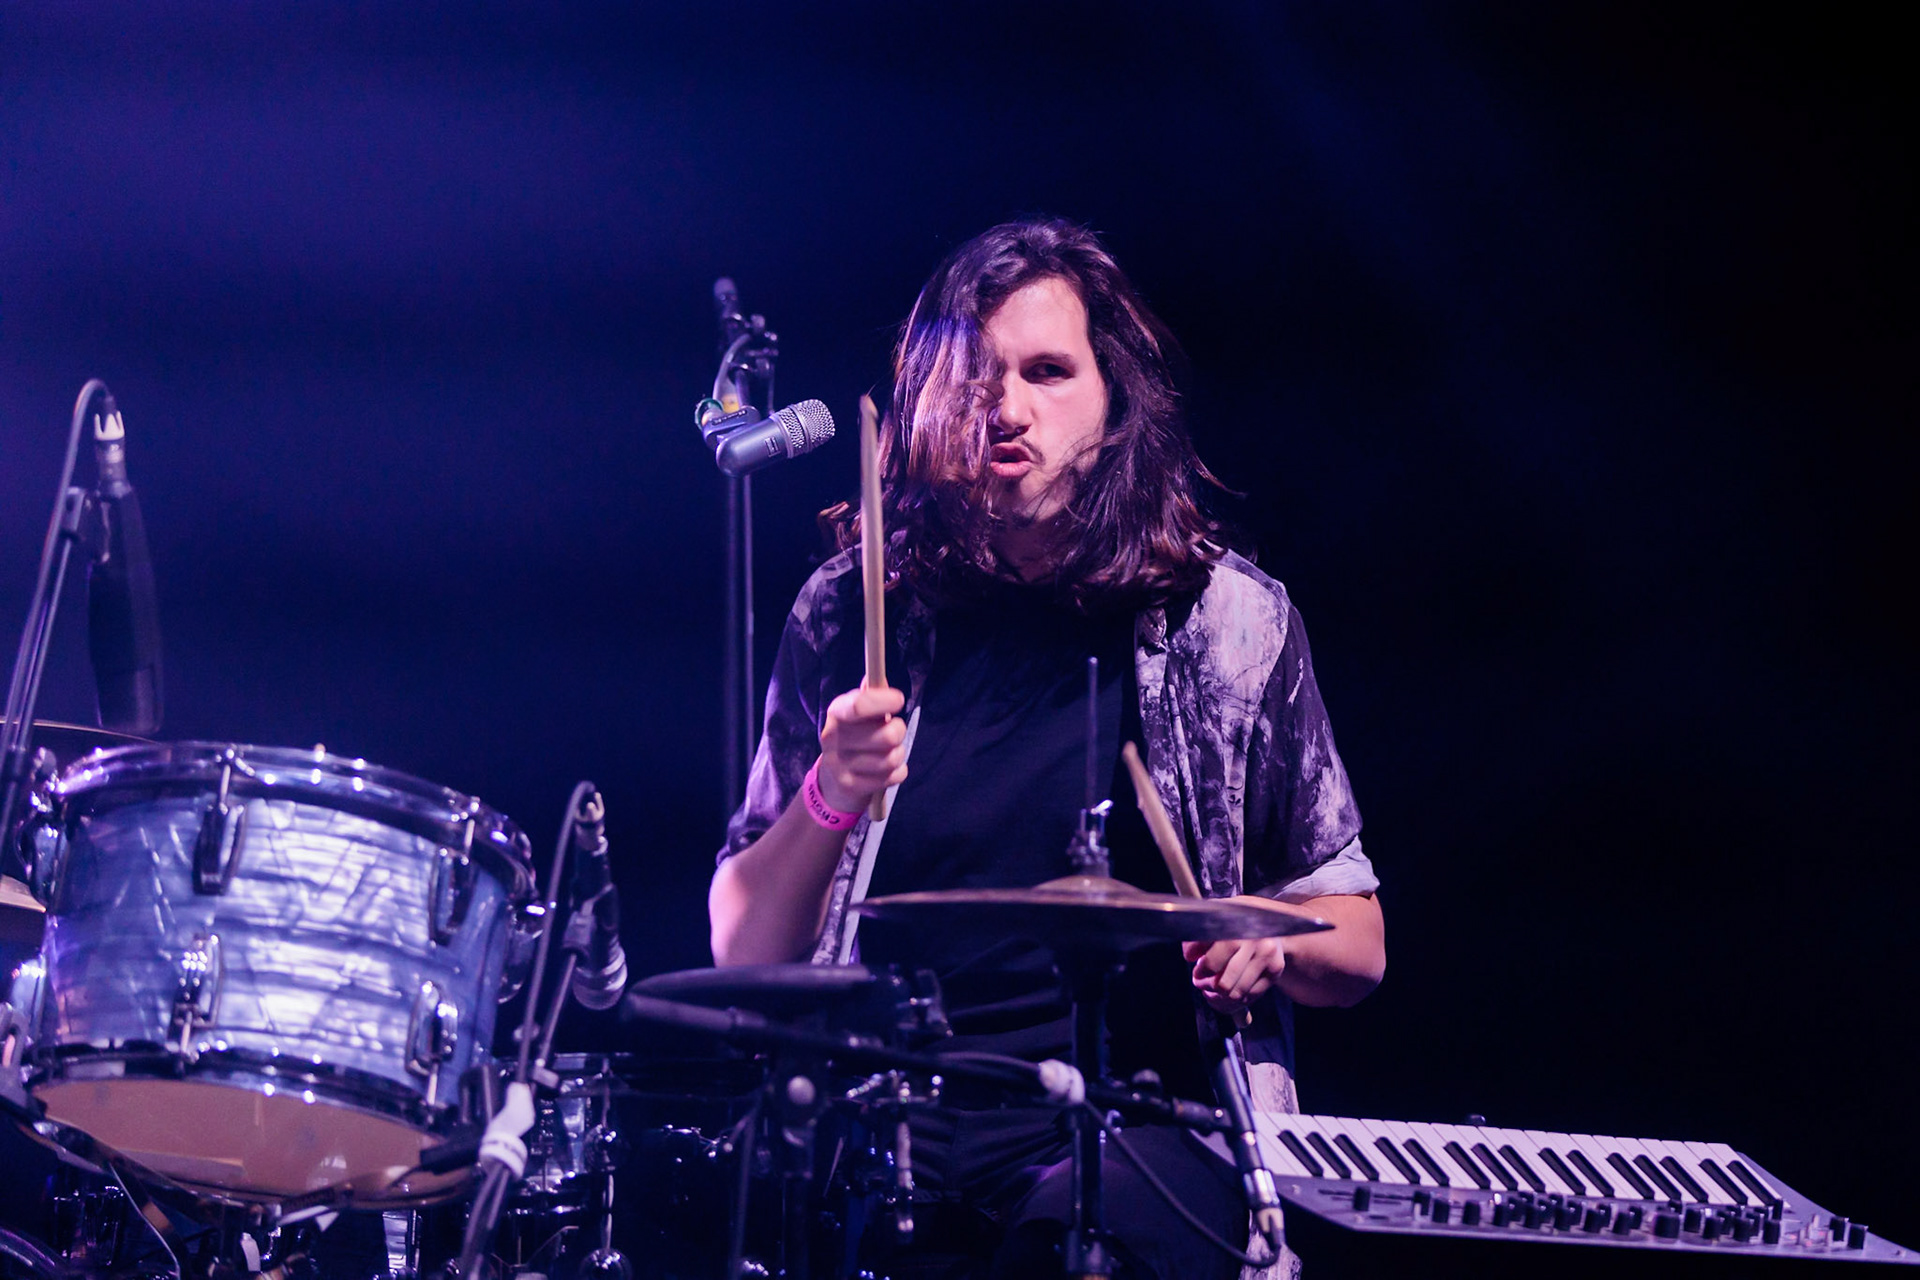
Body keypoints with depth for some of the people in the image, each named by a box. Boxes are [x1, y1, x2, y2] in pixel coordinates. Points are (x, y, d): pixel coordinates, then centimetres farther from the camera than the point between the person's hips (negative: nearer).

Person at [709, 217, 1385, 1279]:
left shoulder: (1231, 623, 4)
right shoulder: (851, 614, 7)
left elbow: (1359, 951, 12)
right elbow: (744, 952, 6)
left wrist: (1272, 937, -11)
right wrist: (831, 799, -13)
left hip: (1140, 1119, -1)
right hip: (886, 1102, 2)